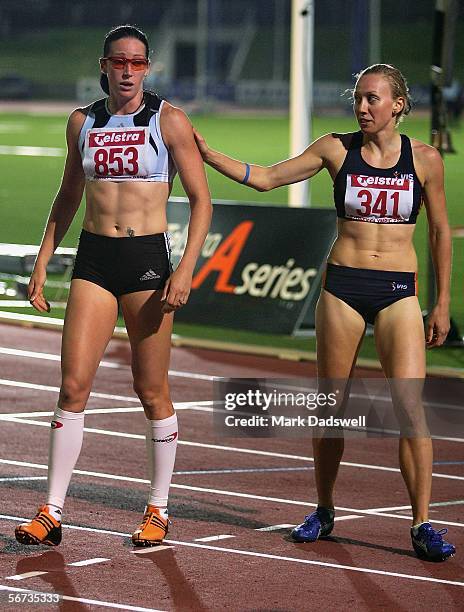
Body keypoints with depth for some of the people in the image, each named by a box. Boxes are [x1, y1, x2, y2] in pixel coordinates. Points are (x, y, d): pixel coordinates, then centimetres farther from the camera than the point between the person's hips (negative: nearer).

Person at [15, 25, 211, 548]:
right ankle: (52, 513, -1)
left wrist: (186, 270, -13)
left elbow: (201, 200, -3)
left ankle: (158, 510, 16)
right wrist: (42, 261, 15)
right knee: (73, 386, -5)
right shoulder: (82, 122, 9)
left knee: (151, 391, 2)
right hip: (93, 258, 3)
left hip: (147, 259, -3)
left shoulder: (168, 121, -2)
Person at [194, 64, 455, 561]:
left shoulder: (423, 159, -1)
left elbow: (439, 231, 8)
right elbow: (265, 178, 5)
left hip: (398, 293, -1)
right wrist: (208, 155, -6)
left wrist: (442, 304, 7)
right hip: (342, 286, 1)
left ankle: (421, 525, -7)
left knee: (410, 406, -13)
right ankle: (324, 511, 24)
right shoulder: (336, 149, 1)